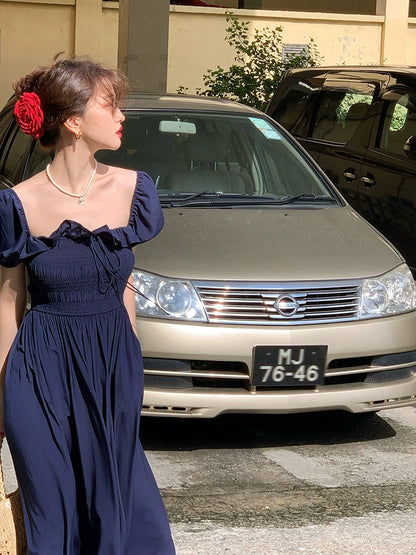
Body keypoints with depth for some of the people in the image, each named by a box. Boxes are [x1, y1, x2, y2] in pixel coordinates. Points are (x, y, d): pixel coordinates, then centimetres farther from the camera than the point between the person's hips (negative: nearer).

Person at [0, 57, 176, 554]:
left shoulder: (130, 188, 0)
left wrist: (129, 362, 13)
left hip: (115, 367, 3)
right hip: (43, 371, -3)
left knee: (117, 501, 10)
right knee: (53, 509, 8)